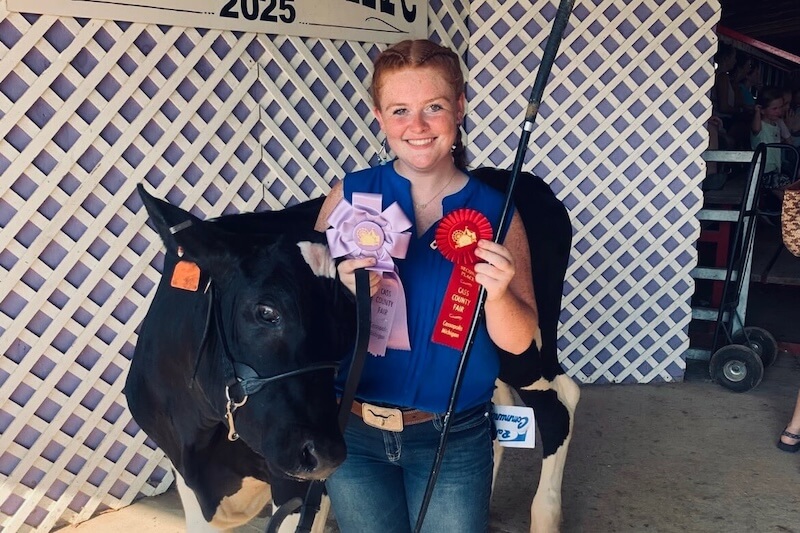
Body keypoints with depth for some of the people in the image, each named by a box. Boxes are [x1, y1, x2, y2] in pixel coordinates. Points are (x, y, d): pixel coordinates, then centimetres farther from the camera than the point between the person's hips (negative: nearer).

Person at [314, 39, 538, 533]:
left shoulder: (495, 211, -7)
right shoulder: (351, 195, -7)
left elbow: (518, 341, -6)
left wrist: (498, 293, -26)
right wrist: (343, 292, -25)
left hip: (454, 438, -1)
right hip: (352, 431, 1)